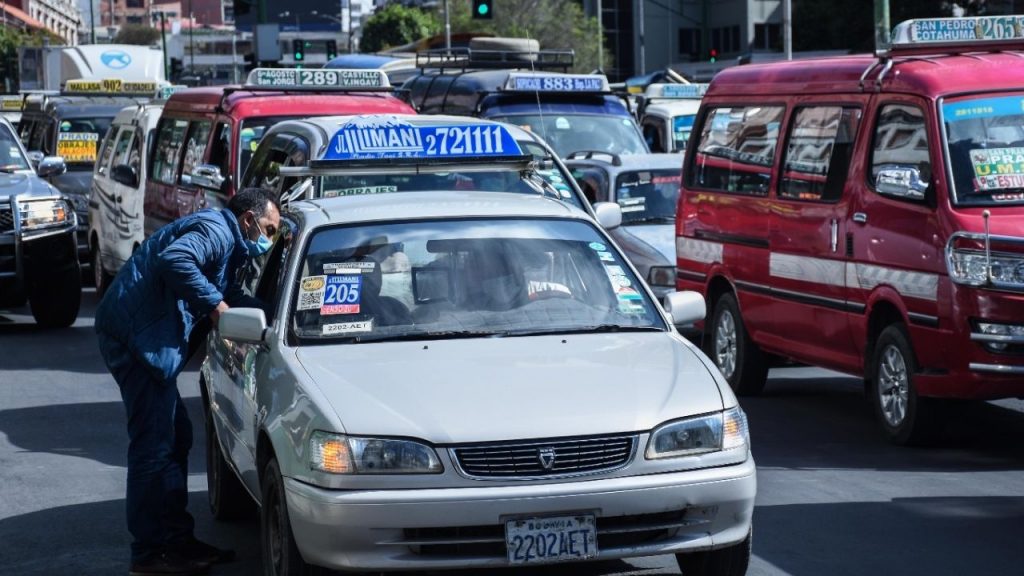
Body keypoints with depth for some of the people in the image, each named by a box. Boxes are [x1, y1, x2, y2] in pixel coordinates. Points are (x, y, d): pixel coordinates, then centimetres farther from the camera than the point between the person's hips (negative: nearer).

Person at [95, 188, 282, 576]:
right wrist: (215, 303, -22)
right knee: (153, 444, -9)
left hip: (145, 336, 11)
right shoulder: (215, 231, -12)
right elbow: (174, 260, -30)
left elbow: (229, 294, 27)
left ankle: (176, 539, 23)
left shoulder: (227, 241, 23)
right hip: (135, 334, -11)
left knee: (175, 438, 16)